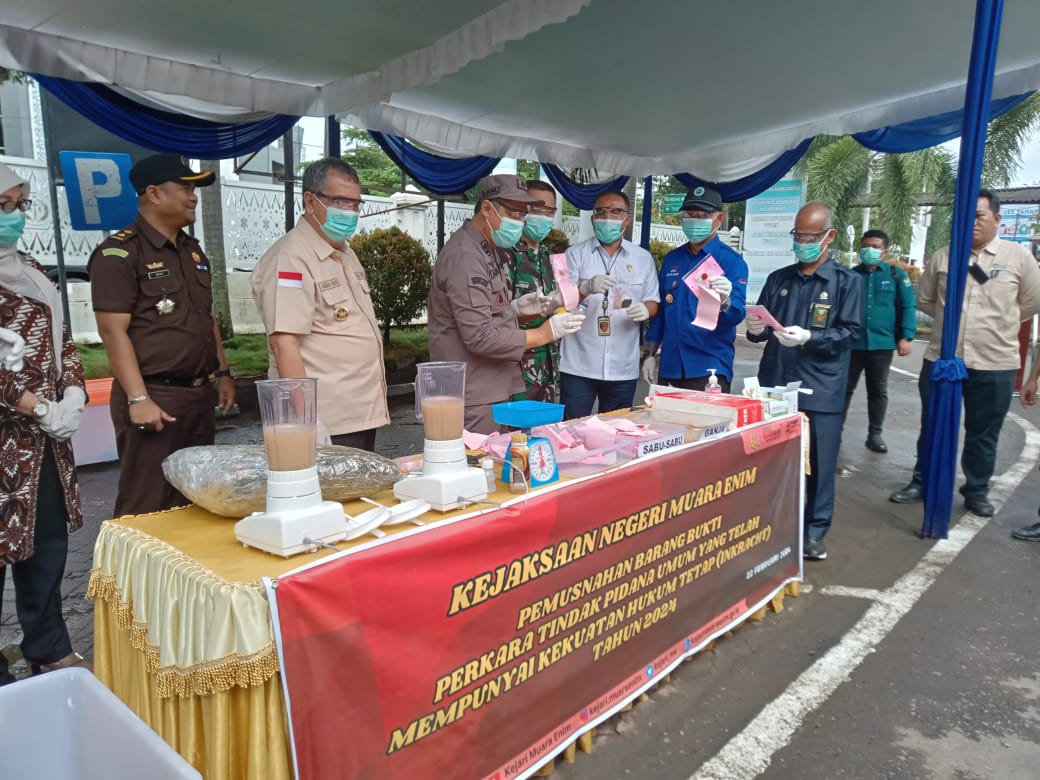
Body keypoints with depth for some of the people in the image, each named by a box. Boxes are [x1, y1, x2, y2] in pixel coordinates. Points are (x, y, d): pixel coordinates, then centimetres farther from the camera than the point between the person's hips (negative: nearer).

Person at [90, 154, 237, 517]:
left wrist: (223, 372, 15)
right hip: (154, 397, -7)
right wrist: (138, 399, -20)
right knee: (146, 508, 0)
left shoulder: (192, 249, 15)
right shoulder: (119, 253, -10)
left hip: (199, 394, 8)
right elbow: (113, 331, -15)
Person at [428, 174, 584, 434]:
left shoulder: (492, 251, 13)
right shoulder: (465, 257, -18)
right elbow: (480, 337, -23)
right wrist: (544, 333, -17)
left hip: (496, 388, 10)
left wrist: (516, 309, 4)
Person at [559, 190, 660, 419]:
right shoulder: (575, 254, 2)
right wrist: (586, 287, -26)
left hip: (623, 368, 2)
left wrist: (645, 310, -13)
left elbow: (653, 302, 11)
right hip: (579, 366, -2)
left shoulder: (643, 258, 10)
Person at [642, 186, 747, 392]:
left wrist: (724, 302, -36)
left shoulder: (732, 260, -3)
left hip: (709, 368, -4)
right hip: (670, 367, 5)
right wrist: (649, 354, 12)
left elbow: (737, 314, -13)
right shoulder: (671, 259, 12)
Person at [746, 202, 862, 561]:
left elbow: (850, 333, -6)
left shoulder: (846, 281, 3)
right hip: (775, 384, 3)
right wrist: (756, 328, -8)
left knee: (818, 464, 3)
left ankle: (814, 532, 16)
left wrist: (809, 337, -20)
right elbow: (760, 329, 15)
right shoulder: (778, 279, 13)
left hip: (821, 389, -3)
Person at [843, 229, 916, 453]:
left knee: (878, 391, 10)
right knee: (844, 388, 6)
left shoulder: (896, 274, 3)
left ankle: (875, 433, 19)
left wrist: (906, 336, -10)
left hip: (882, 343, 0)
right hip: (851, 342, 1)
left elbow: (908, 306, -1)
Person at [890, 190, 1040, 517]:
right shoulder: (942, 257, 1)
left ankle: (976, 491, 28)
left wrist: (997, 324, 11)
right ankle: (921, 483, 28)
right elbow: (924, 299, 14)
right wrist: (954, 318, 8)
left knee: (983, 435, 11)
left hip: (995, 364, -1)